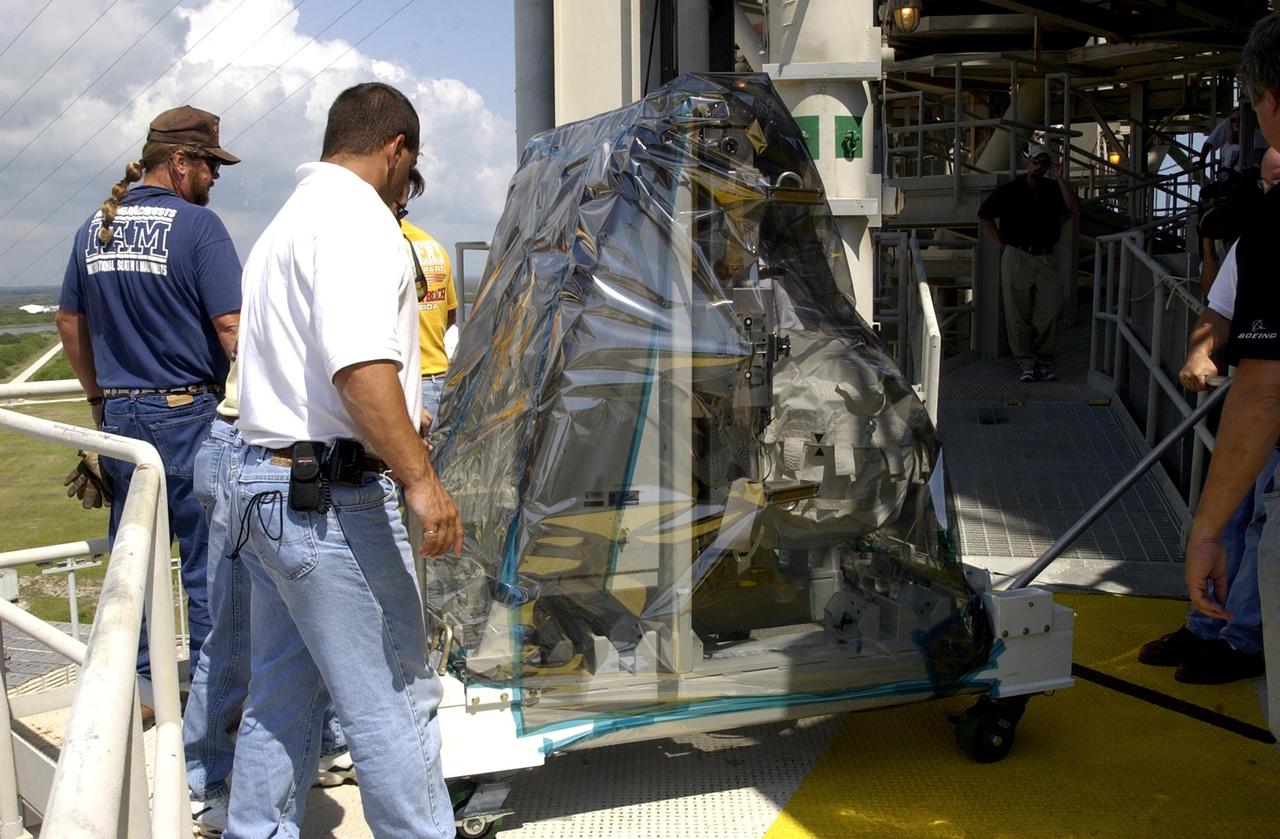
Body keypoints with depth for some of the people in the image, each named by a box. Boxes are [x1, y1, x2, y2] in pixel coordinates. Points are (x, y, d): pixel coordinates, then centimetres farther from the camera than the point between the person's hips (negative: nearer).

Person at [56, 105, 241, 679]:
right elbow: (232, 328, -18)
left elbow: (69, 321, 17)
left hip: (119, 415, 7)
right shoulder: (197, 225, -11)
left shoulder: (94, 228, 10)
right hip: (187, 416, -6)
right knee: (209, 564, 4)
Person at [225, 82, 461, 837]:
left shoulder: (291, 217, 21)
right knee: (395, 699, -1)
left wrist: (398, 426, 42)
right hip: (331, 495, -10)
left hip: (265, 483, 10)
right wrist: (420, 477, -26)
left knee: (282, 695, 17)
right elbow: (359, 362, -26)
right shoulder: (357, 217, -12)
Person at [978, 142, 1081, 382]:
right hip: (1016, 257, -2)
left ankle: (1043, 361, 2)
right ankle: (1025, 362, 0)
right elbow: (984, 214, 11)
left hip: (1045, 259, 2)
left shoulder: (1053, 190, 12)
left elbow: (1073, 208, -4)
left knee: (1050, 312, -7)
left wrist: (1059, 178, -4)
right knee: (1018, 313, -4)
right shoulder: (1010, 190, 5)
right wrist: (1002, 242, 6)